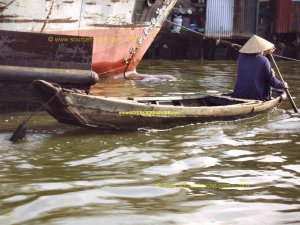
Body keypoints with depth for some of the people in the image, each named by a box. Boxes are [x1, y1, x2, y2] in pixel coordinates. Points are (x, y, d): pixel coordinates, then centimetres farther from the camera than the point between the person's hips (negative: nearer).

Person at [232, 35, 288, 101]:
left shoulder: (241, 57, 4)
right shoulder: (263, 61, -10)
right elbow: (272, 81, -3)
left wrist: (265, 53, 40)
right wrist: (283, 85, 16)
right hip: (257, 97, -4)